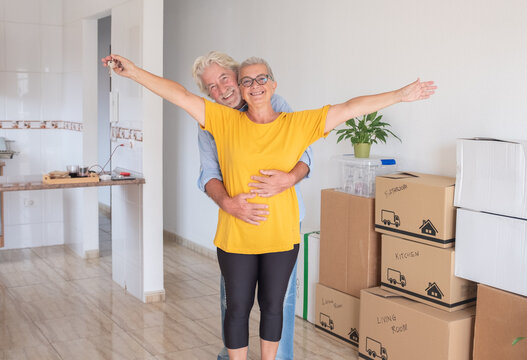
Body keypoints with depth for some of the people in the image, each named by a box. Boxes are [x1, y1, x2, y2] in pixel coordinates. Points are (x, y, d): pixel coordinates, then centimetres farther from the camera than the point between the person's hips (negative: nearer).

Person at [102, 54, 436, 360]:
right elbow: (180, 95, -7)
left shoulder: (298, 124, -2)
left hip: (281, 236, 1)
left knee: (272, 306, 16)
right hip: (236, 237, -1)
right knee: (238, 307, 11)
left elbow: (350, 108, -5)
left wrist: (401, 95, -6)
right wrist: (134, 71, -13)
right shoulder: (225, 121, -3)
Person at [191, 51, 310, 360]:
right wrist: (227, 202, -34)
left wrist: (290, 178, -37)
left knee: (281, 293, 5)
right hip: (239, 218, 2)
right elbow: (209, 175, -13)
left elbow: (304, 152, -14)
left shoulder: (275, 105, -9)